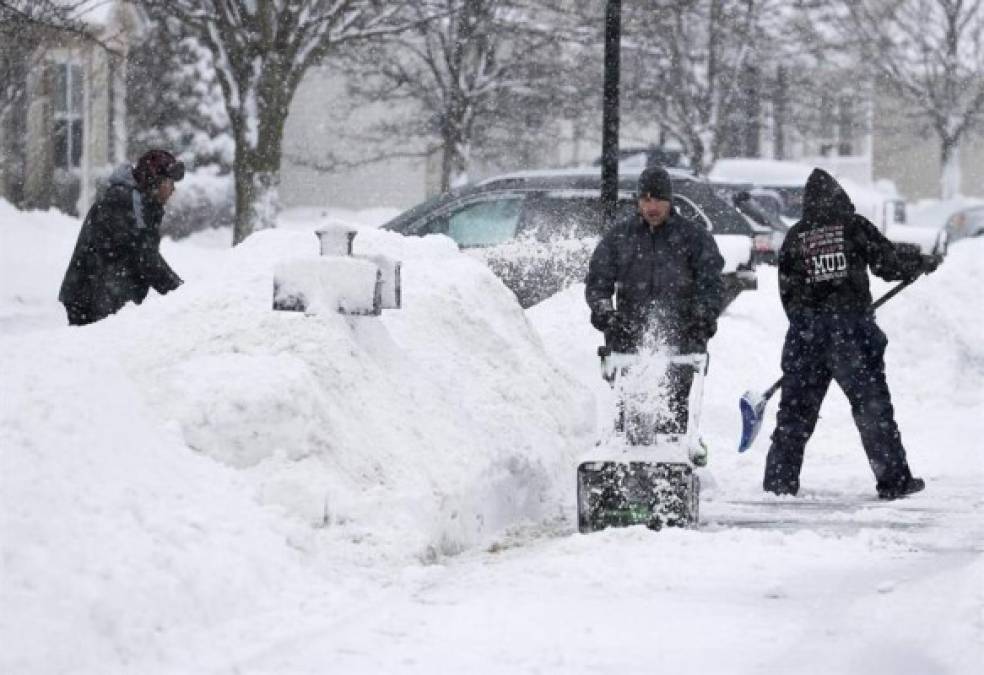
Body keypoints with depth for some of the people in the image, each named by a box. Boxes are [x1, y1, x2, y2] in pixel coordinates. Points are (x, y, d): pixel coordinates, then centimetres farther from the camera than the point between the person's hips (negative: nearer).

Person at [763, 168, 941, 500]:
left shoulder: (795, 237, 7)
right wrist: (923, 262, 19)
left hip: (806, 331, 2)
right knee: (872, 404, 3)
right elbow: (888, 263, 1)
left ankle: (778, 480, 10)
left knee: (796, 407, 10)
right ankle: (893, 479, 1)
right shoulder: (854, 227, 0)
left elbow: (787, 290, 9)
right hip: (852, 328, -2)